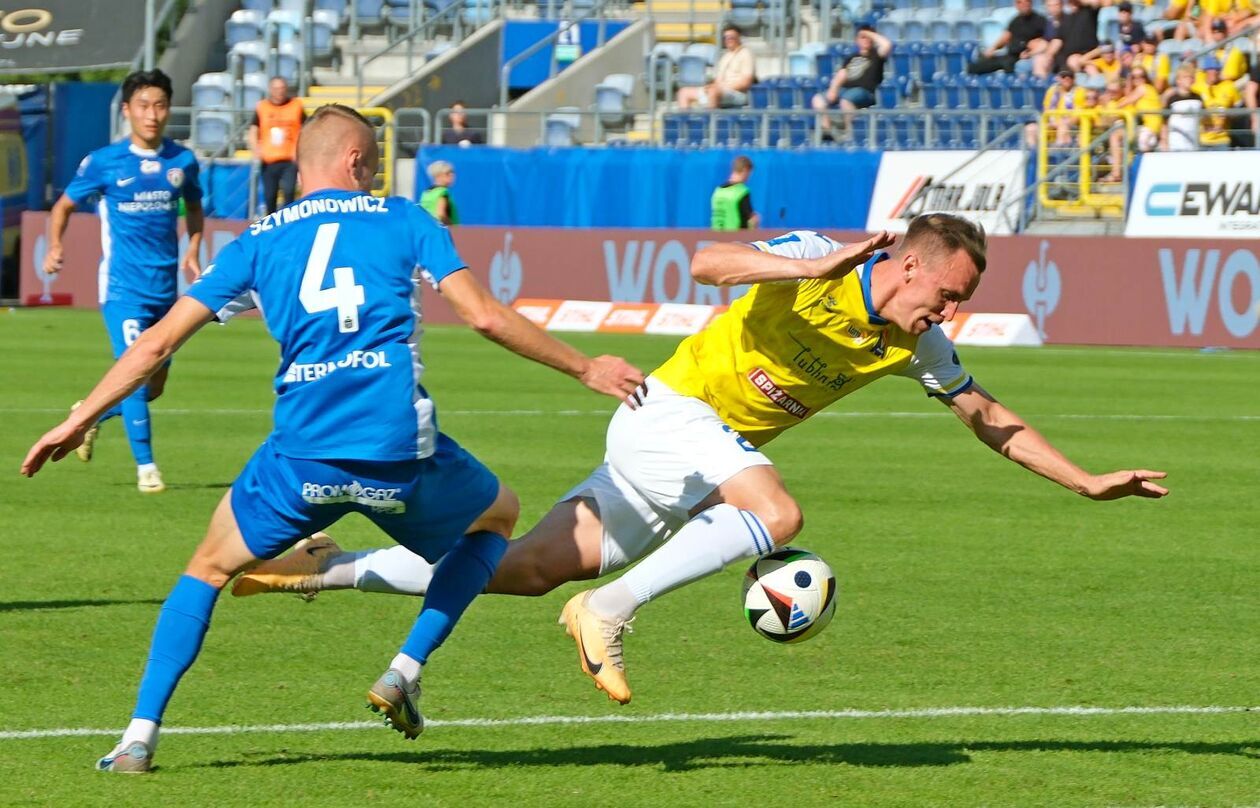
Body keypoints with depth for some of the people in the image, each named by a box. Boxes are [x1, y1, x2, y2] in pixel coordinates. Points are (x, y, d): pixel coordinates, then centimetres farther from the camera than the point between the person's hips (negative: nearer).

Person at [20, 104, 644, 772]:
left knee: (210, 567, 24)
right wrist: (585, 369, 15)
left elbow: (157, 343, 15)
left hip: (302, 452, 1)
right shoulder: (402, 220, 12)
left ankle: (139, 736, 8)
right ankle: (405, 672, 15)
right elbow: (484, 316, 5)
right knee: (498, 515, 29)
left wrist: (79, 421, 23)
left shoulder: (258, 242, 17)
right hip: (401, 449, -1)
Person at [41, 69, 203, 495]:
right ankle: (145, 467, -7)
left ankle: (93, 413, 37)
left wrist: (192, 251, 5)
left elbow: (194, 208, 22)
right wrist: (55, 247, -11)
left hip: (165, 286, 5)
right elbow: (64, 205, 6)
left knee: (155, 384, 11)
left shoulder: (182, 161, 5)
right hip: (123, 287, -5)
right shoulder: (104, 162, -5)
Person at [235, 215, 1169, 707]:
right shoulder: (817, 262, -17)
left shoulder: (917, 345, 3)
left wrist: (1085, 479, 8)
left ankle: (326, 566, 11)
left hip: (717, 452, 7)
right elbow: (707, 263, -28)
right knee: (776, 510, -32)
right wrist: (810, 269, -38)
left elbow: (991, 418, 13)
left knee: (529, 569, 4)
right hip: (671, 413, -7)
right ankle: (609, 612, -27)